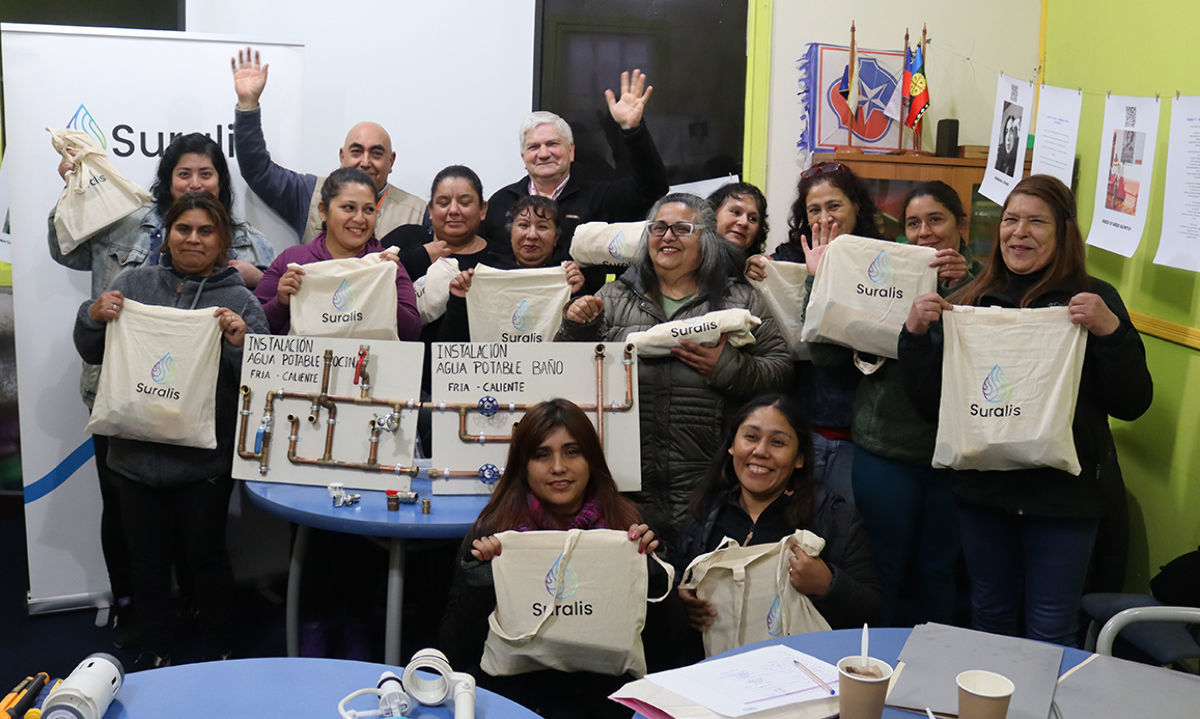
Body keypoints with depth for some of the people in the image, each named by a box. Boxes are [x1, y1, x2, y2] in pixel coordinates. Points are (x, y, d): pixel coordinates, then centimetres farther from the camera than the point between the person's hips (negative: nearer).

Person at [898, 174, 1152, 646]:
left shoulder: (1093, 300, -3)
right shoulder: (970, 302, 4)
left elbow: (1132, 404, -6)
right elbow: (930, 403, 5)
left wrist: (1111, 331, -21)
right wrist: (916, 334, -9)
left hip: (1063, 494, -3)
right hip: (983, 488, 3)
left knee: (1050, 635, 6)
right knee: (989, 620, 17)